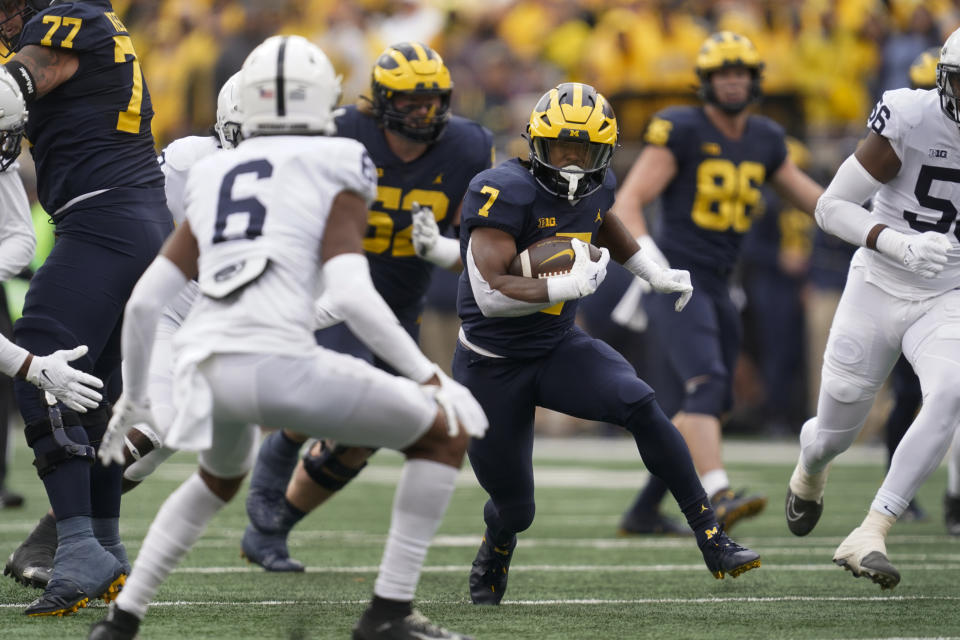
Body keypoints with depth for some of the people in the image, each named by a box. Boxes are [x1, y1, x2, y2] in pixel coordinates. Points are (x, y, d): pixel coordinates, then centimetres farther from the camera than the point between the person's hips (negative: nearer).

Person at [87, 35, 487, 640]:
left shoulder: (214, 179, 23)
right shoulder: (336, 171, 7)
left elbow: (144, 301, 19)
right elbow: (350, 294, -7)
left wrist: (133, 398, 32)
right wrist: (430, 377, -2)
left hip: (207, 369, 6)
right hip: (279, 362, -6)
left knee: (222, 477, 39)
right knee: (445, 436, 12)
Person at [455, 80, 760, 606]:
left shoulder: (595, 187, -3)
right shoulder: (506, 192, -25)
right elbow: (490, 294, -33)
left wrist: (654, 275, 23)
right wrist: (572, 286, -32)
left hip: (557, 347, 5)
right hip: (492, 364, -5)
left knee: (640, 405, -25)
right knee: (513, 510, 5)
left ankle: (713, 541, -20)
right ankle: (488, 573, 44)